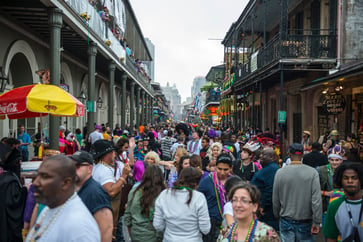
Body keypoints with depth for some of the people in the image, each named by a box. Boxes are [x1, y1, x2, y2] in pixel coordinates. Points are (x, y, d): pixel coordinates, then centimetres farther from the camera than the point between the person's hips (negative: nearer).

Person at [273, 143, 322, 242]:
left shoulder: (280, 172, -8)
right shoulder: (312, 172, -11)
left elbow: (275, 199, 0)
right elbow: (316, 199, -14)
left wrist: (277, 215, 15)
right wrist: (317, 222, -7)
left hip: (286, 222, 1)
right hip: (305, 222, -1)